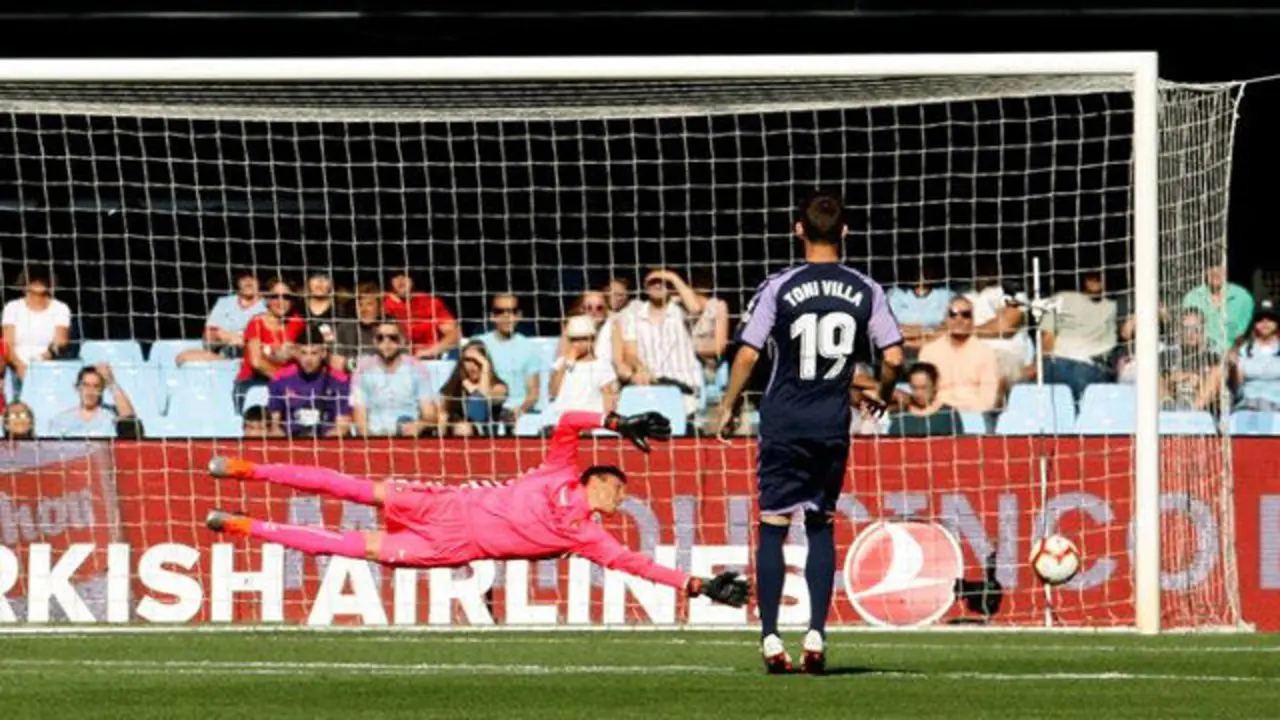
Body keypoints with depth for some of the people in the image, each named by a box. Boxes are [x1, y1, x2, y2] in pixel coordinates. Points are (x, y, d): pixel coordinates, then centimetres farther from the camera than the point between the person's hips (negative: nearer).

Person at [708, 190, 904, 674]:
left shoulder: (778, 287, -6)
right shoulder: (865, 291, 0)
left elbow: (747, 354, -8)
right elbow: (894, 357, -2)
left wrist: (726, 409, 3)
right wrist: (881, 395, 18)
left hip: (783, 421, -2)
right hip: (833, 425, 2)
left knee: (773, 526, 3)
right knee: (822, 525, 13)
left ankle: (771, 640, -1)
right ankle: (816, 635, 3)